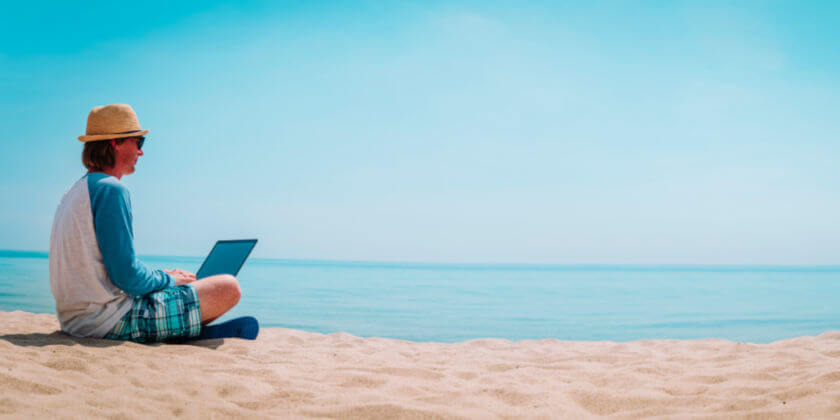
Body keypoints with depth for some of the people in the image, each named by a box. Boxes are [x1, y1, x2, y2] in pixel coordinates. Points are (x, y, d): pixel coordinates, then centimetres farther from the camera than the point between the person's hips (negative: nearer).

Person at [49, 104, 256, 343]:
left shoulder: (76, 191, 16)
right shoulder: (110, 189, -15)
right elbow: (126, 275, -20)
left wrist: (163, 276, 14)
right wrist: (168, 279, -1)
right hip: (110, 321, -10)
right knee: (229, 288, -9)